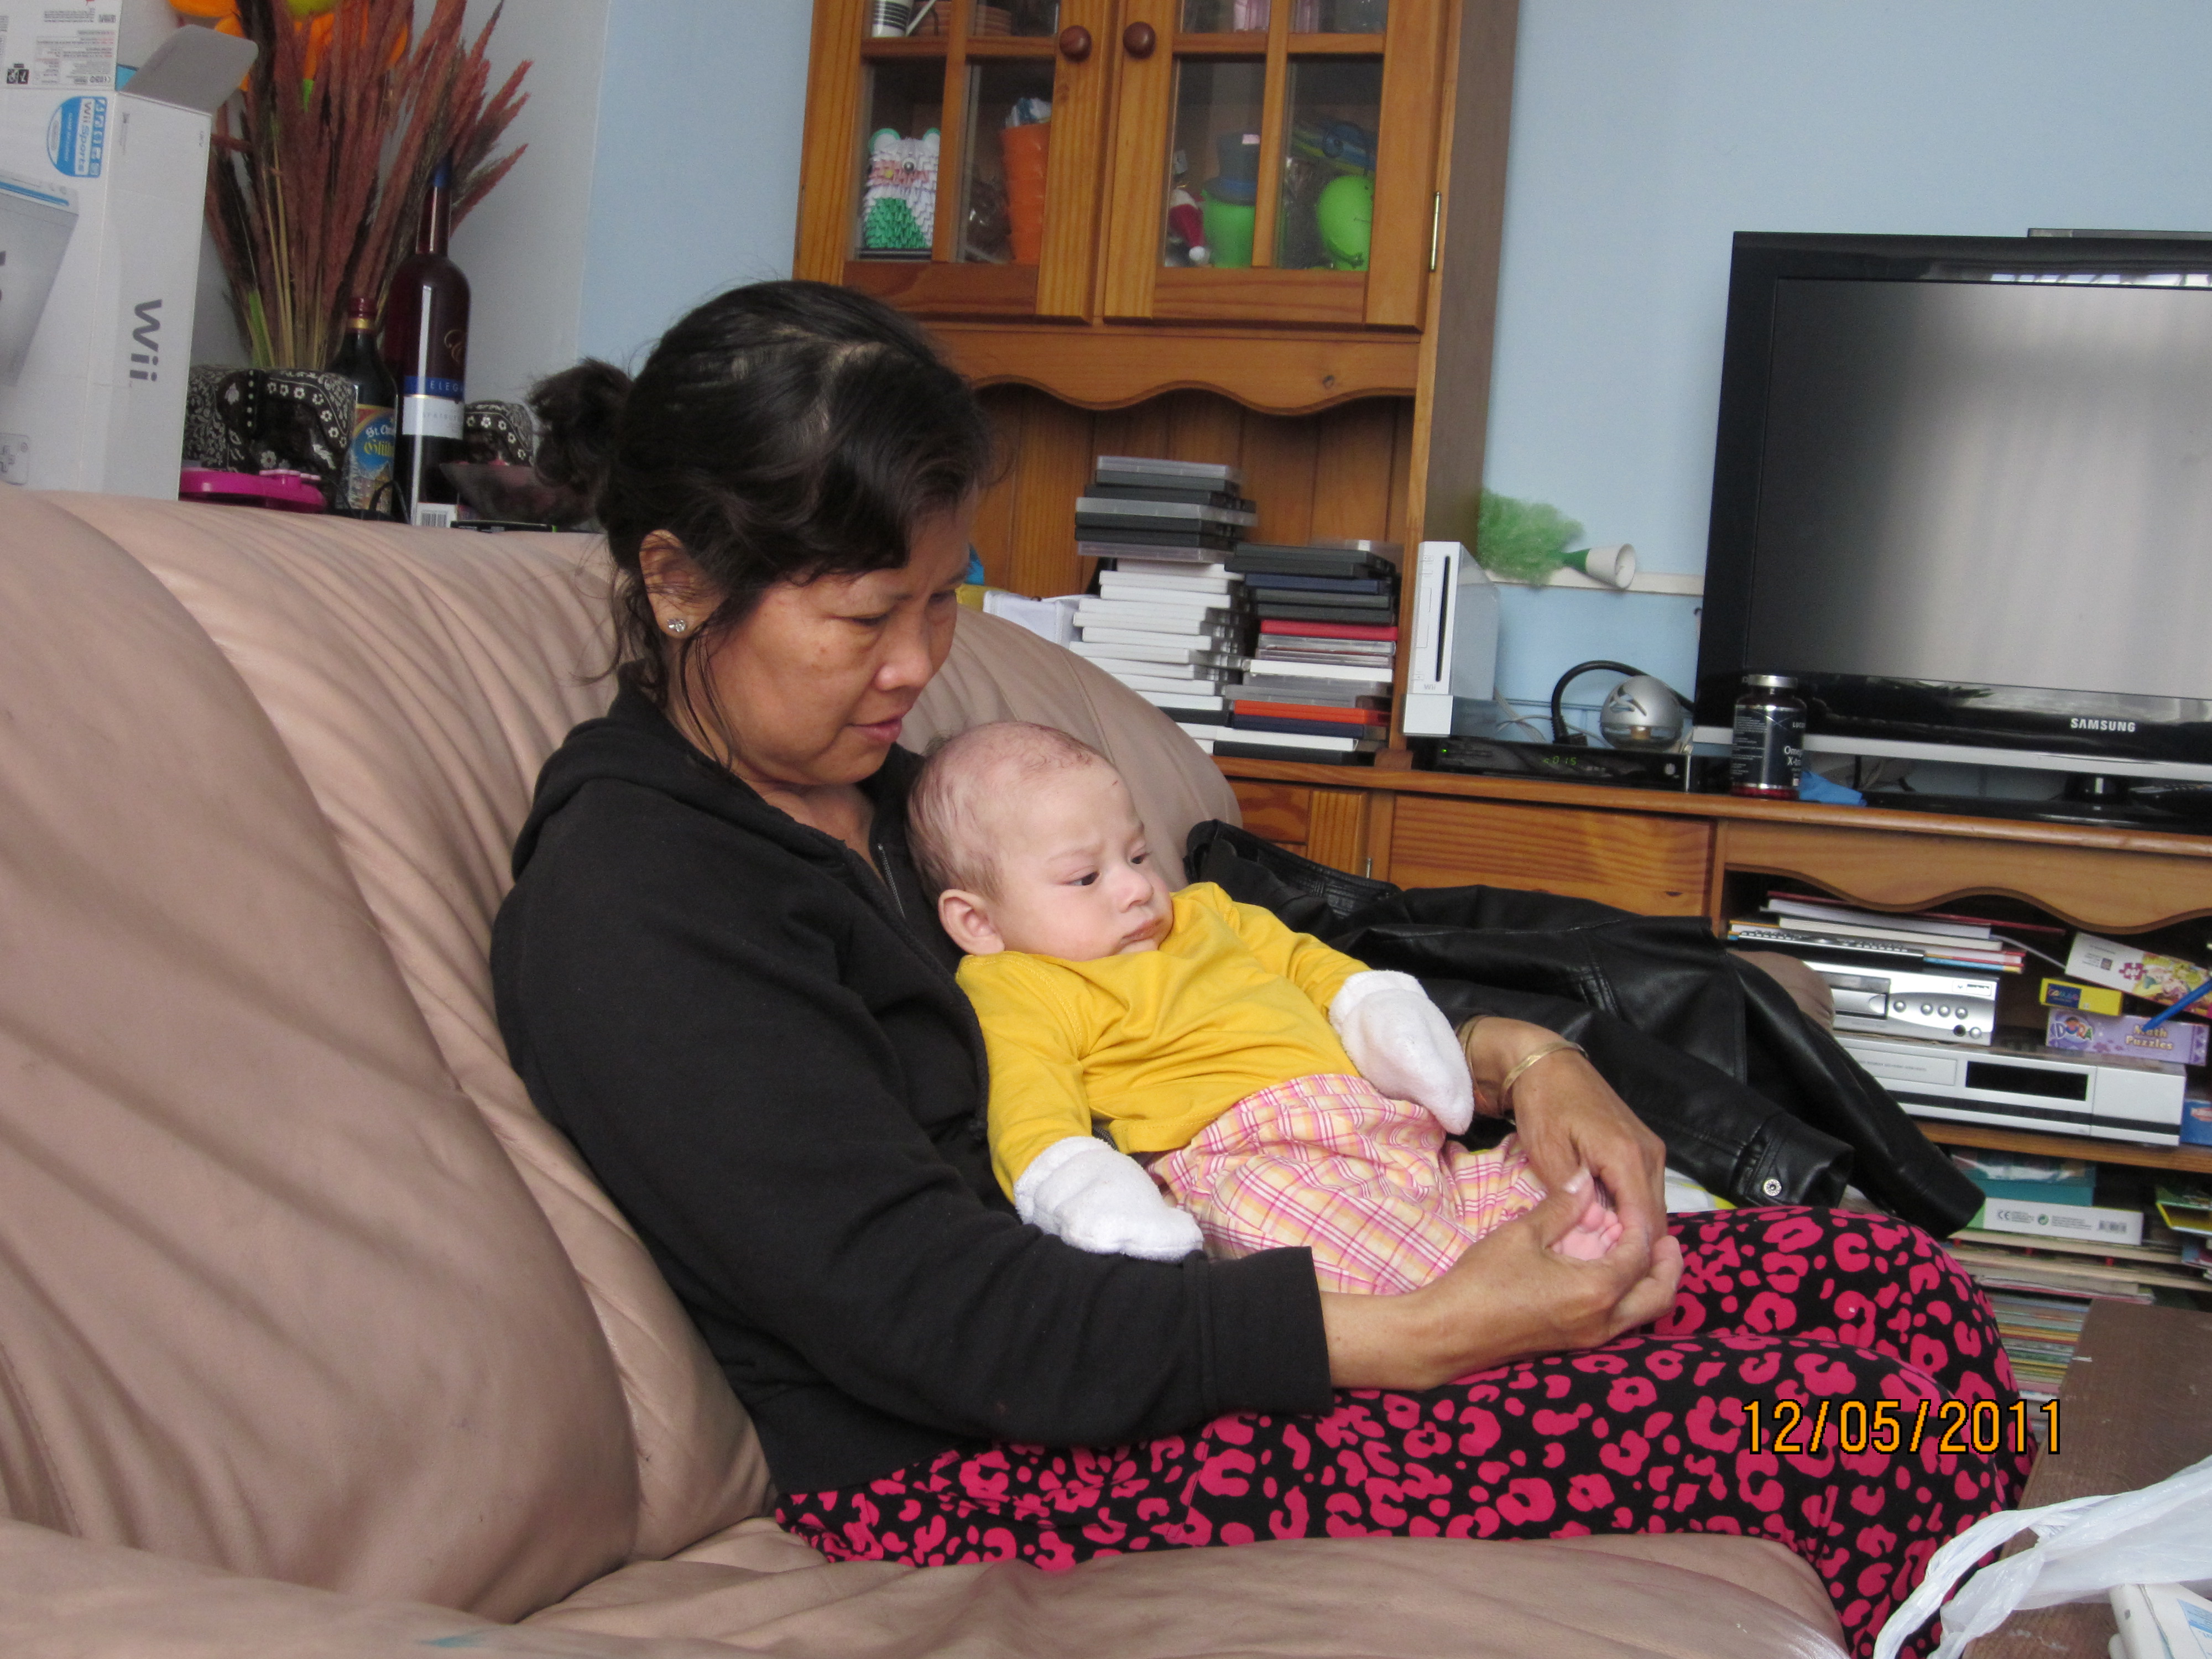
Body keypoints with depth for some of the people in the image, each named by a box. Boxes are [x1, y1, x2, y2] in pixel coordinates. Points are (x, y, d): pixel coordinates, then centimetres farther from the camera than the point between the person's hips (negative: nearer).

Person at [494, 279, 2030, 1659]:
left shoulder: (879, 790, 15)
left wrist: (1516, 1056, 2)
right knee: (1839, 1421, -20)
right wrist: (1432, 1331, -23)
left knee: (1891, 1284, -4)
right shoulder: (623, 906, -13)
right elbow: (949, 1323, -20)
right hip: (985, 1467, -9)